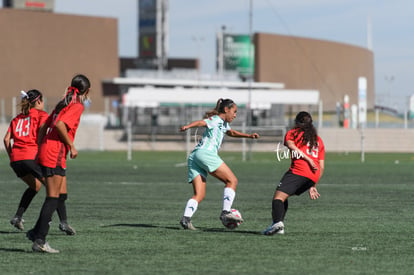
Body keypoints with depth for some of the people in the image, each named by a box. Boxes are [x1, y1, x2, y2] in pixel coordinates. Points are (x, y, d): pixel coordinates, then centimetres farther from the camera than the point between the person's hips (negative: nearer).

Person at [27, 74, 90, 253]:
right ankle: (39, 241, -10)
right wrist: (71, 146, -14)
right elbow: (60, 124, -23)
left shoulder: (63, 104, 18)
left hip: (47, 150, 9)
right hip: (55, 155, -9)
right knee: (53, 198, -7)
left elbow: (45, 126, 18)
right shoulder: (77, 106, -9)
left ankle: (36, 232, 13)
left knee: (62, 195, 13)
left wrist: (40, 150, 21)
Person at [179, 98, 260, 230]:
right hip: (205, 153, -10)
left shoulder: (224, 124, 30)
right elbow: (201, 122, -18)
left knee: (199, 195, 0)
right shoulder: (215, 119, 2)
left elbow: (232, 132, 50)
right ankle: (226, 212, -12)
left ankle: (186, 218, -19)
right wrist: (187, 126, -36)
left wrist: (249, 136, 45)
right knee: (232, 180, -4)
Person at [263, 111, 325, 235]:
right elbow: (322, 167, 25)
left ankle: (277, 222, -42)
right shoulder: (318, 140, 31)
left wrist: (308, 159, -14)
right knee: (283, 196, 19)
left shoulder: (292, 133, 18)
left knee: (278, 196, -15)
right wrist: (313, 186, 28)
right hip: (313, 177, 6)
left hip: (298, 171, -6)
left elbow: (291, 145, -7)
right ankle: (279, 226, 4)